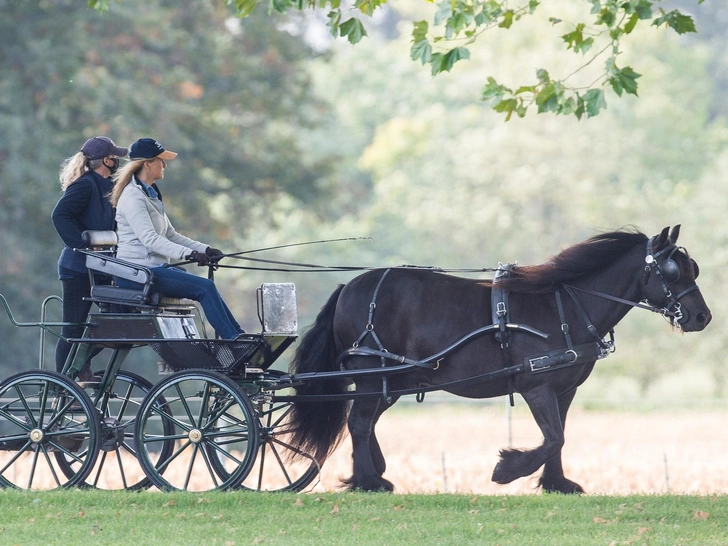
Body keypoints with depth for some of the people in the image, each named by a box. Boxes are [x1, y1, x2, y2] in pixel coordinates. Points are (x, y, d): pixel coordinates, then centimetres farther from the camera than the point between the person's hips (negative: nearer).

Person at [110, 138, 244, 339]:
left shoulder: (150, 195, 19)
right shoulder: (133, 197, -13)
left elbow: (170, 234, 21)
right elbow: (149, 238, -24)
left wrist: (205, 250, 9)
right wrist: (189, 254, -32)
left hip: (155, 267, 10)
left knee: (207, 288, 0)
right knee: (205, 288, -18)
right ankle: (234, 340, -17)